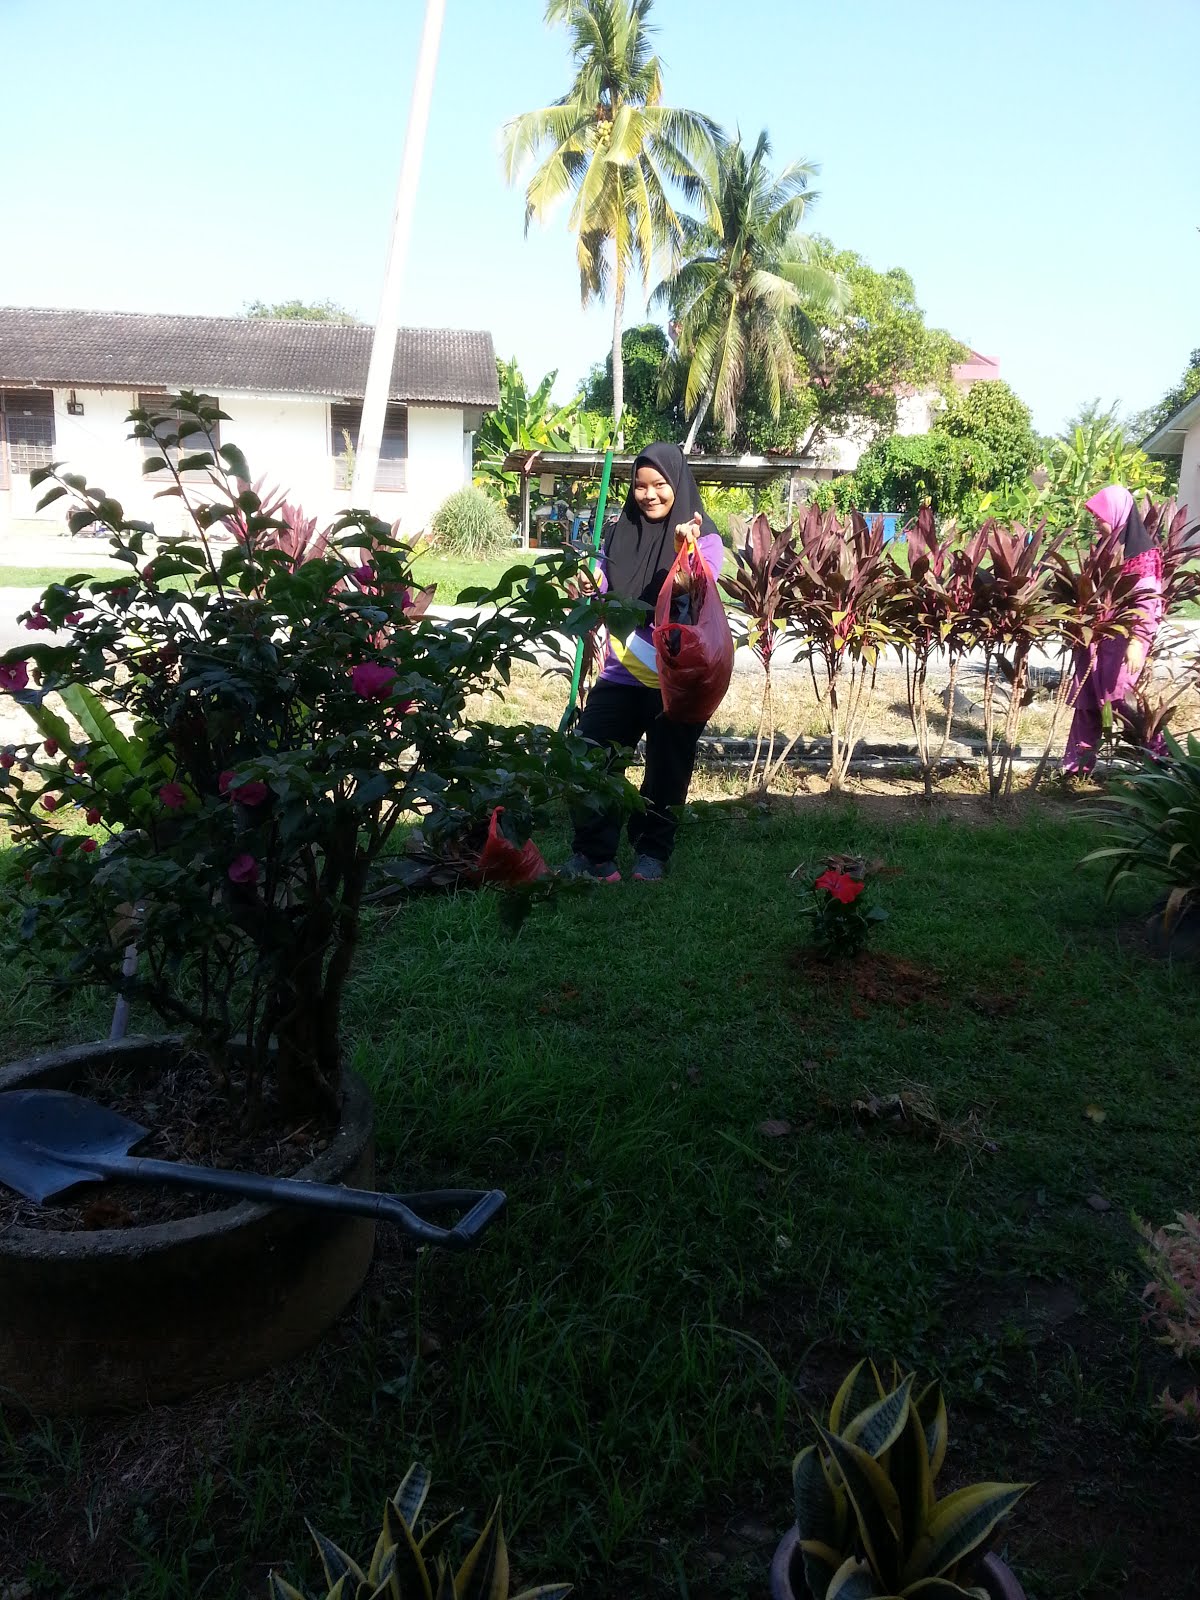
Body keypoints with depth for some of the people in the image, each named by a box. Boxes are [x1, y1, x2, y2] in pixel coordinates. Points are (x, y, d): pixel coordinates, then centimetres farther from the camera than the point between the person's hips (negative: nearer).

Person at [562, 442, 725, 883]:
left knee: (666, 770, 8)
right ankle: (592, 854, 6)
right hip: (621, 673, 3)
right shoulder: (620, 532, 7)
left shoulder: (704, 538, -4)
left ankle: (652, 851, 26)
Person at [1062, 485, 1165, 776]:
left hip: (1124, 639, -7)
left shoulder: (1142, 552, -12)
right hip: (1097, 635, 7)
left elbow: (1148, 601, -16)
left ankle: (1159, 755, 12)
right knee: (1086, 699, 7)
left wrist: (1137, 642, -23)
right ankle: (1079, 762, 15)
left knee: (1117, 698, -5)